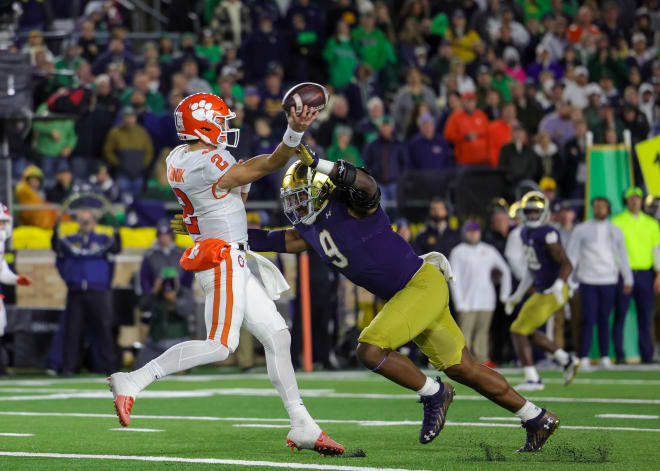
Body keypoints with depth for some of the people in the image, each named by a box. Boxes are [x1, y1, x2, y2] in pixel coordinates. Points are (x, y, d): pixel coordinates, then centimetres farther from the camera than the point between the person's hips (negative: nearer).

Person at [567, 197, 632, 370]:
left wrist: (628, 280, 13)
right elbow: (571, 255, 2)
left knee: (604, 320, 5)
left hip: (609, 282, 2)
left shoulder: (615, 231, 11)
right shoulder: (581, 230, 4)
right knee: (588, 320, -8)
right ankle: (583, 357, -6)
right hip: (588, 281, -2)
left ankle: (605, 356, 11)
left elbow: (622, 256, 16)